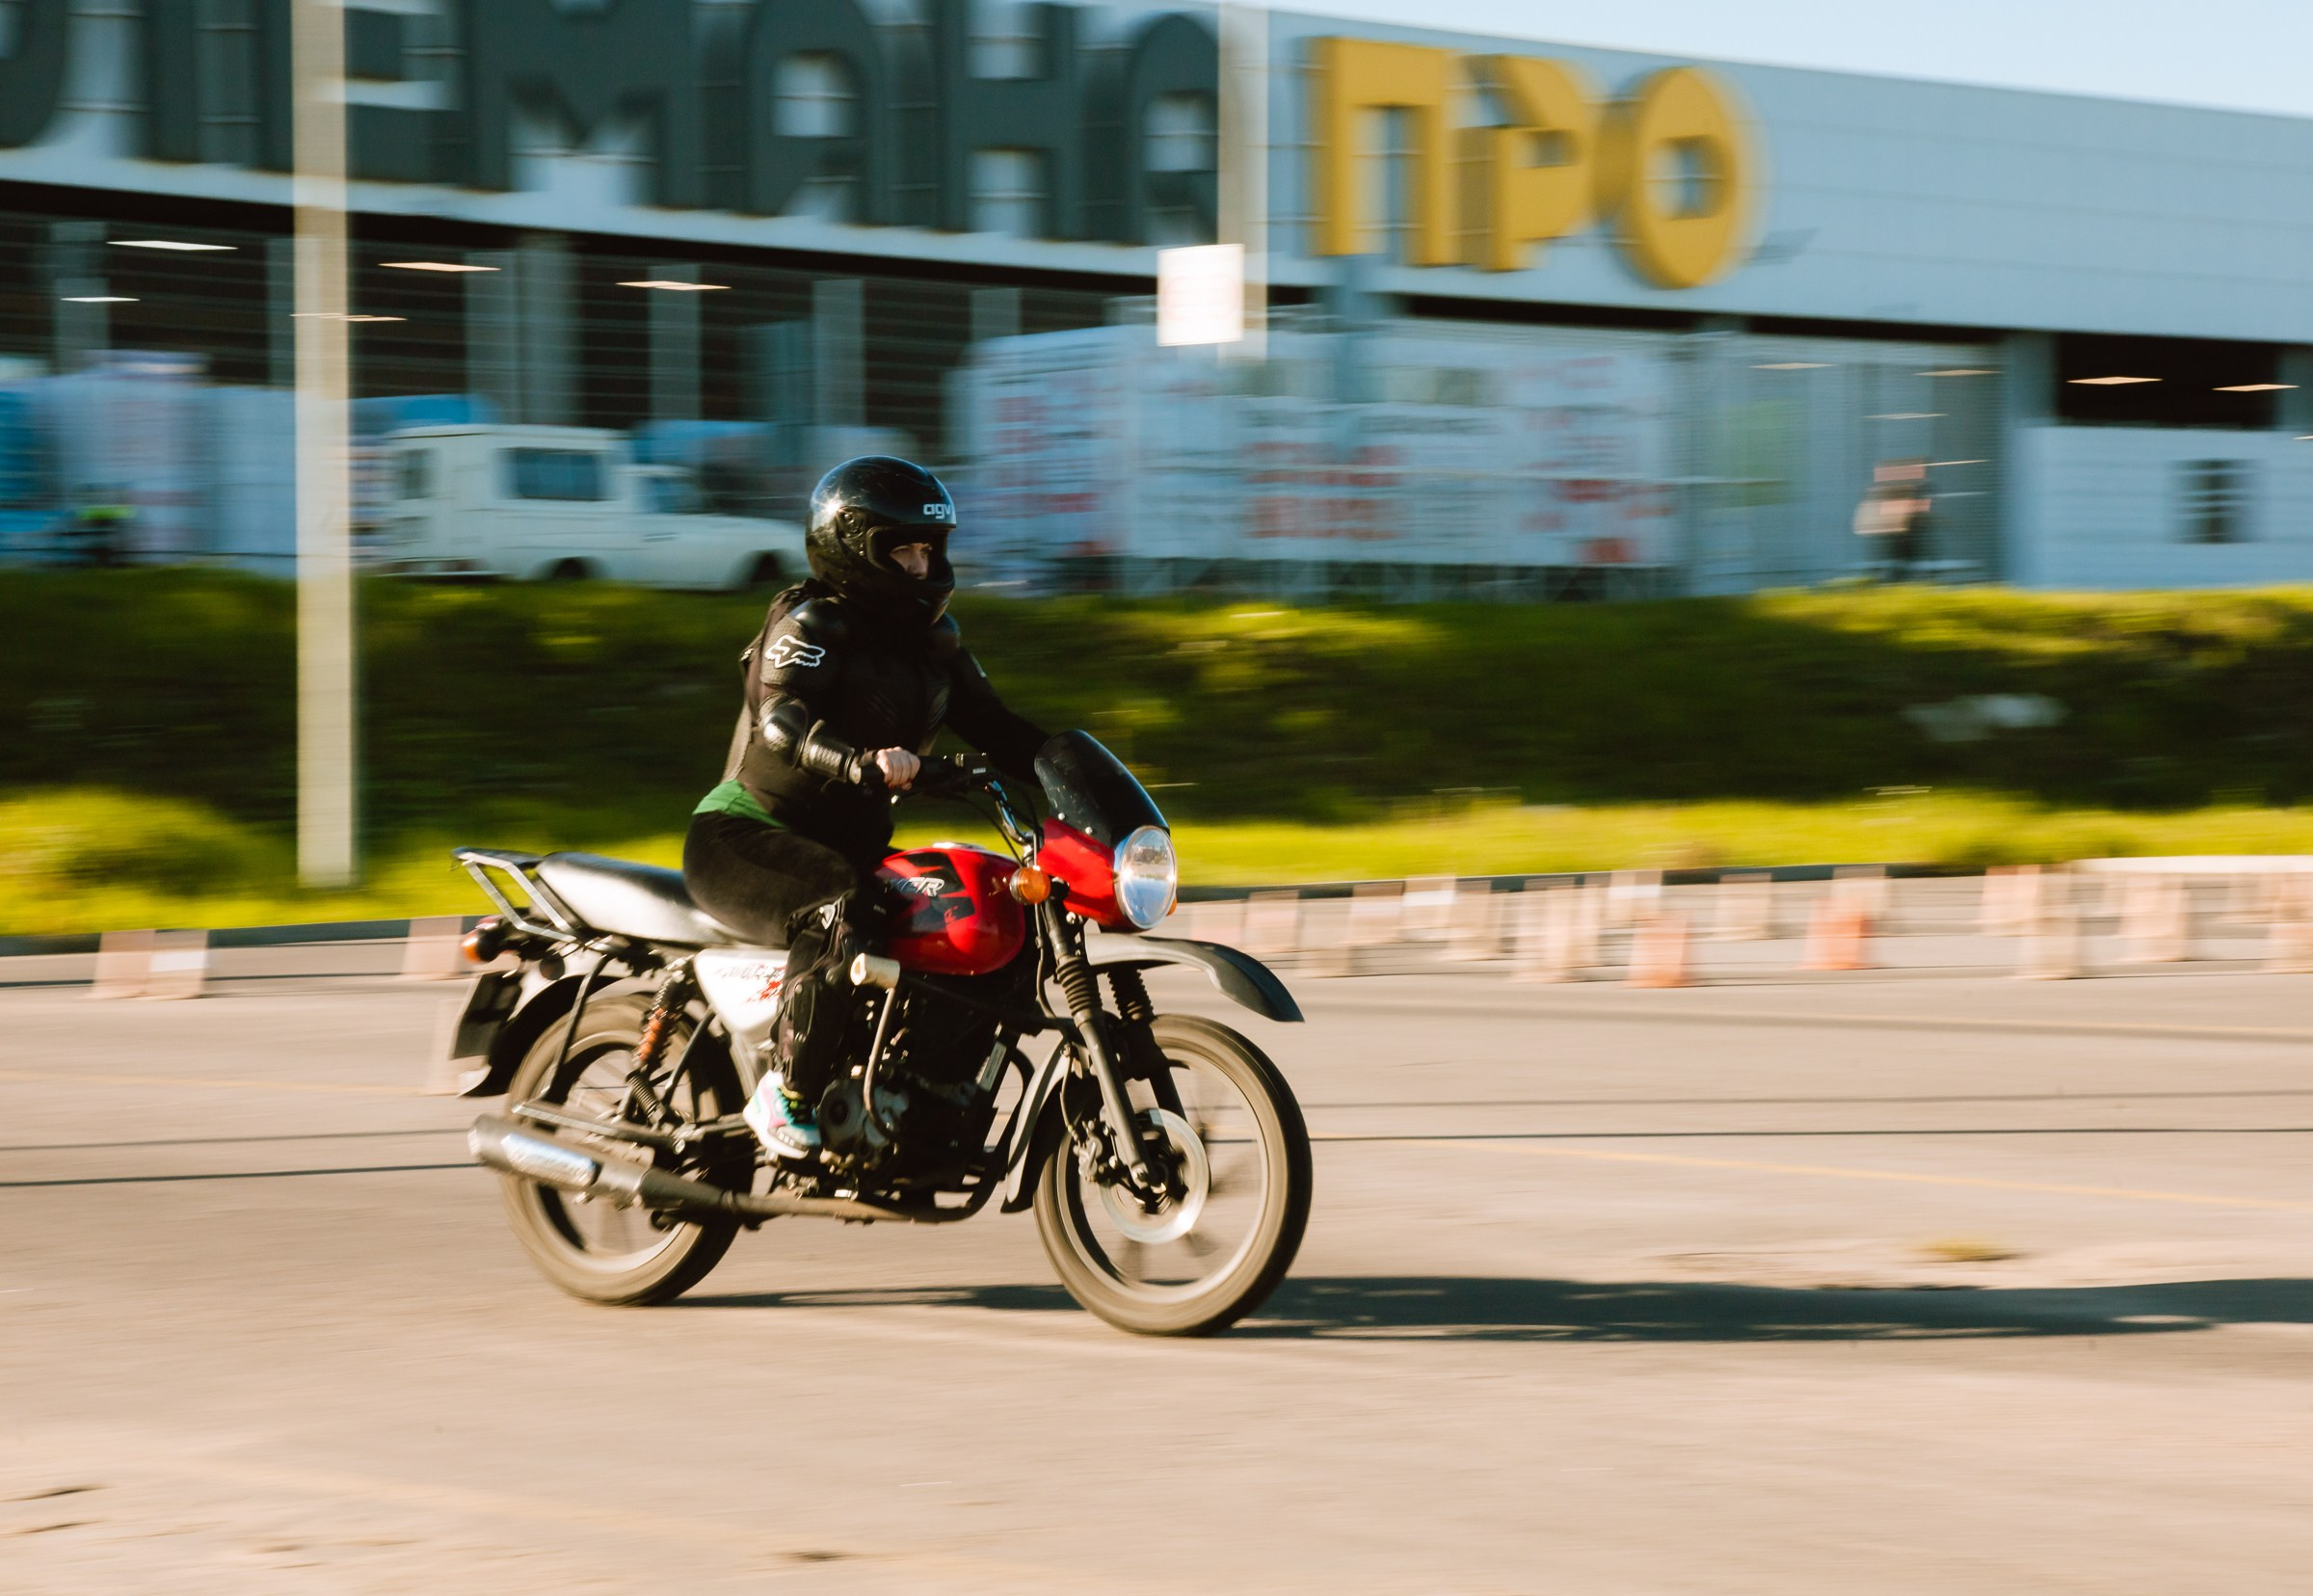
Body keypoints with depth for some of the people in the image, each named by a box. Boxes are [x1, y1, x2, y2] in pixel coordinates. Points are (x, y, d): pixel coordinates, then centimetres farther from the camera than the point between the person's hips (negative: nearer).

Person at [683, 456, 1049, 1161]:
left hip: (849, 843, 8)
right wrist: (860, 761, -51)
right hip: (747, 835, -8)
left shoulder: (929, 636, 11)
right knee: (839, 907, -38)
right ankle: (785, 1096, -30)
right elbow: (780, 719, -32)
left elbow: (991, 724, 10)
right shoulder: (811, 623, -14)